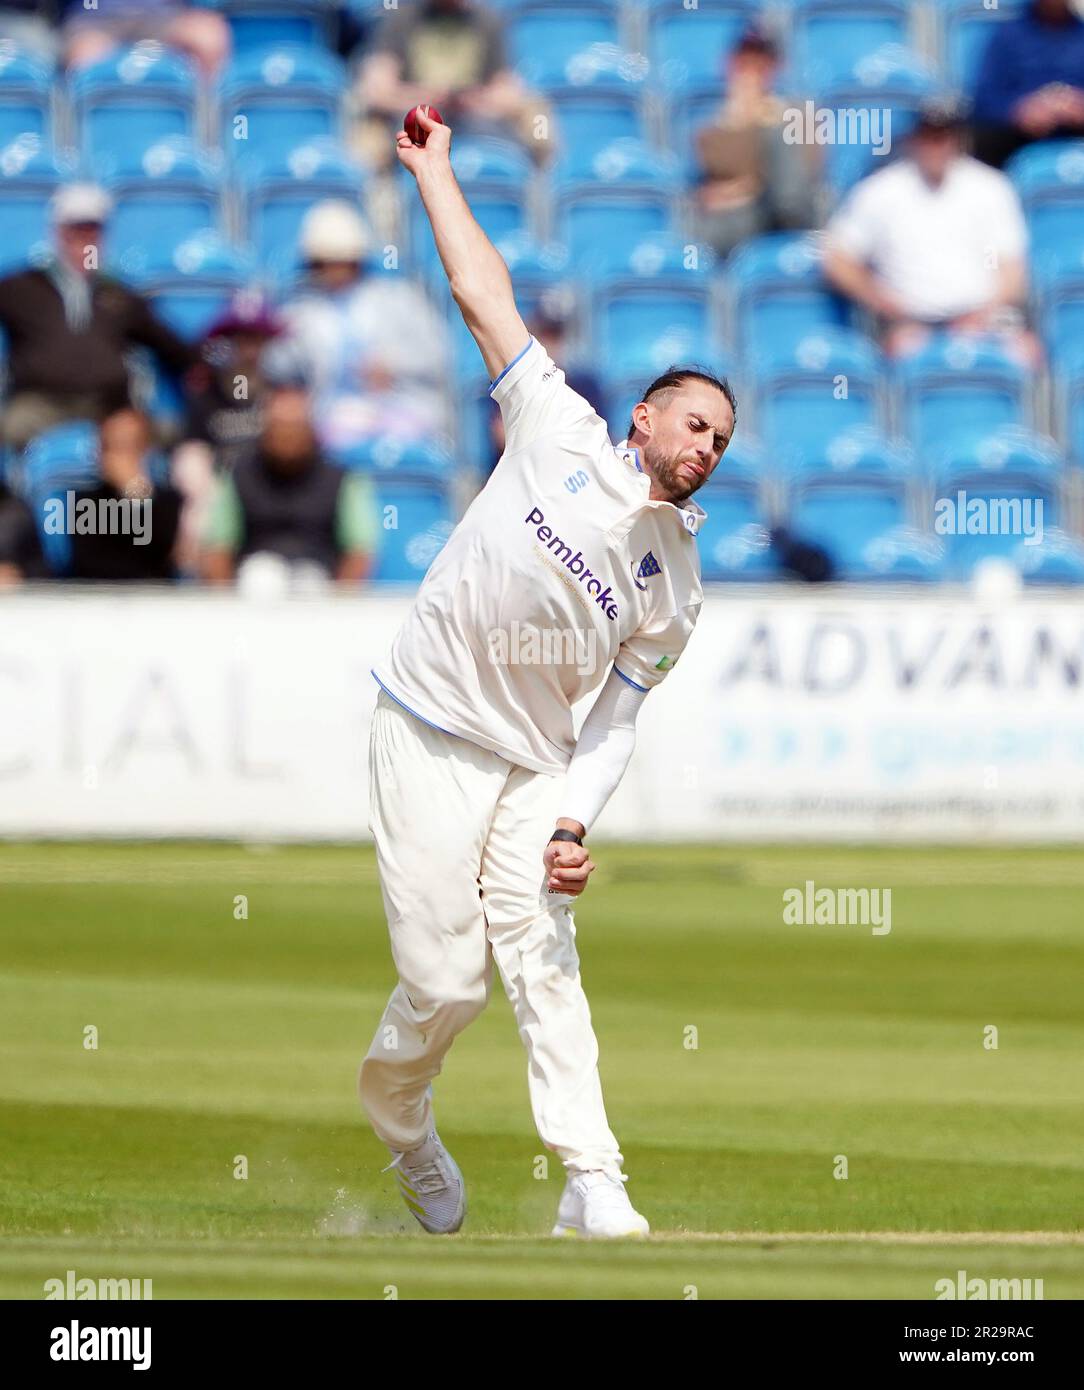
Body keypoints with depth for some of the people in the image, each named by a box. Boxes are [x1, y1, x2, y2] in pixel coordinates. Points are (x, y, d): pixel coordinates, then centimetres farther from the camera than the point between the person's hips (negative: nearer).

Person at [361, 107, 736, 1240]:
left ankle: (592, 1186, -16)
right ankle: (397, 1120, 21)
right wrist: (434, 173, 2)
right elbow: (482, 293, 2)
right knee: (446, 977, -8)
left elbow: (616, 718, 7)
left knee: (542, 963, -11)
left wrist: (574, 824, -9)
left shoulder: (676, 584, 9)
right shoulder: (563, 436, 0)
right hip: (429, 740, -3)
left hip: (535, 763, 3)